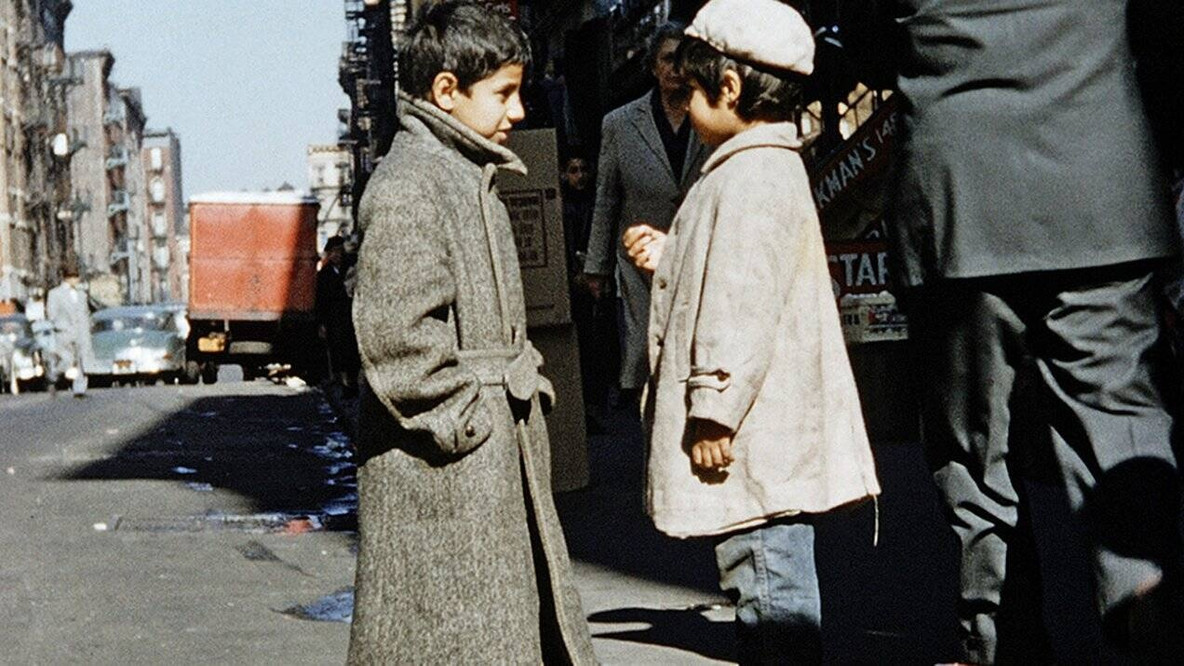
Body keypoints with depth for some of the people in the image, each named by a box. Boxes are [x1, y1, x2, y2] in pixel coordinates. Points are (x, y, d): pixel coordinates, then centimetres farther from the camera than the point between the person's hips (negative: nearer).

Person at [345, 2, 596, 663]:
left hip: (498, 452, 10)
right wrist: (461, 421, -19)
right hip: (441, 471, -10)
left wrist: (526, 385, 13)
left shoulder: (473, 179, 17)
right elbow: (396, 333, -23)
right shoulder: (406, 187, -16)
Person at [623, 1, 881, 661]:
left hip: (749, 442, -11)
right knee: (777, 592, 16)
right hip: (776, 441, 11)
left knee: (770, 594, -7)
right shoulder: (776, 165, 18)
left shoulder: (749, 175, -16)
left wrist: (713, 410, -22)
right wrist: (670, 256, 27)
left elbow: (742, 305, -23)